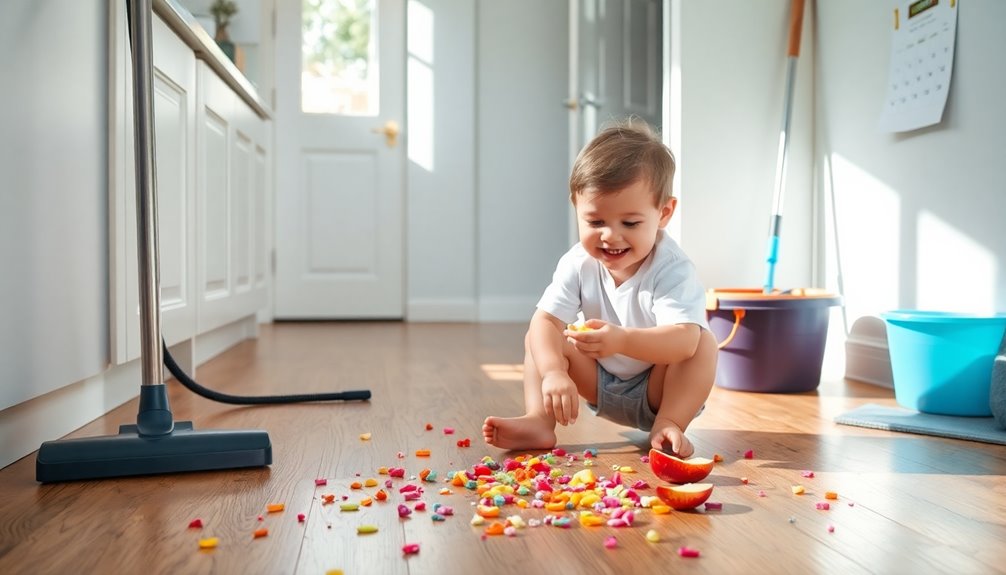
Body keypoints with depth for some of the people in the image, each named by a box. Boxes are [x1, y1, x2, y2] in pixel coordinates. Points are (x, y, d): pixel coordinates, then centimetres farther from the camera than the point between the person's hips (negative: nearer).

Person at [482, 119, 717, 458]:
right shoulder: (578, 264, -15)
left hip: (659, 390, -4)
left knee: (704, 342, -28)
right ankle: (539, 422, -20)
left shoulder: (671, 269, -27)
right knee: (538, 336, -9)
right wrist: (553, 372, -43)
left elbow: (686, 338, -41)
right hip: (602, 387, 4)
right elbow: (546, 319, -23)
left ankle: (668, 425, -27)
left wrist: (623, 340, -58)